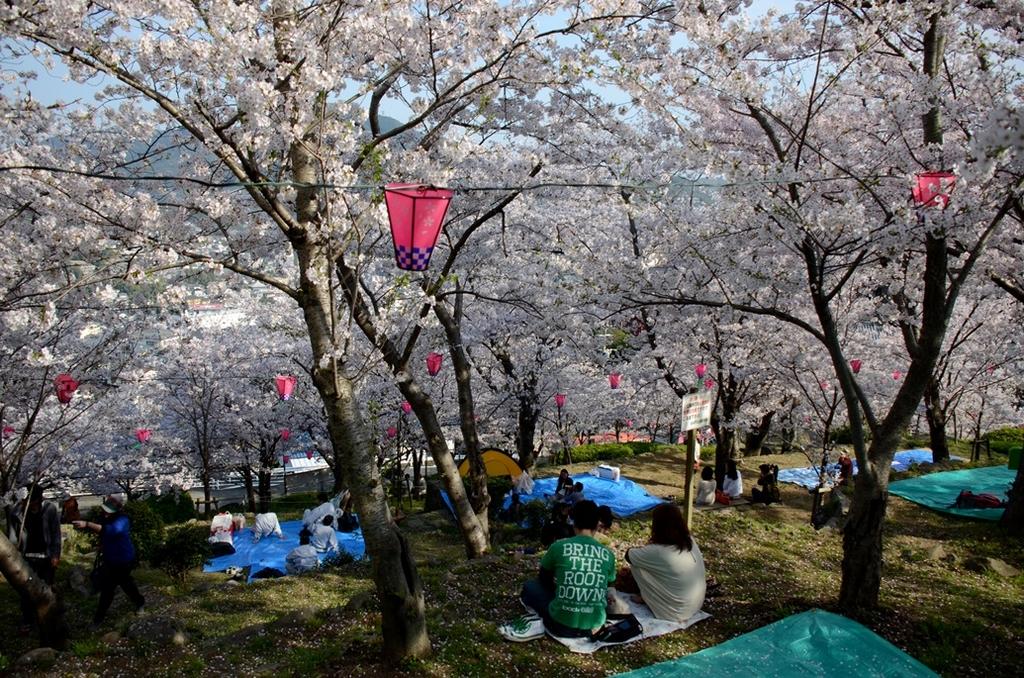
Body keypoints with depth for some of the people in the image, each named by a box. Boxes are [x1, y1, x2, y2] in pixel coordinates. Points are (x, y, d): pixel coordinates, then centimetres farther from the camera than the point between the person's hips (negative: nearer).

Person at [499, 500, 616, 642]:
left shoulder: (559, 547, -5)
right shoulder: (608, 554, 1)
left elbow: (544, 579, 13)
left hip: (562, 625, -2)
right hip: (594, 626, 2)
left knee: (530, 586, 23)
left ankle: (539, 623, 1)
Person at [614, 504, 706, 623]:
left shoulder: (658, 552, -27)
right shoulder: (690, 541, -6)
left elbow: (628, 555, -6)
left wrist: (643, 549, 11)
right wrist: (646, 550, 11)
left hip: (675, 612, -7)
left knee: (623, 575, 0)